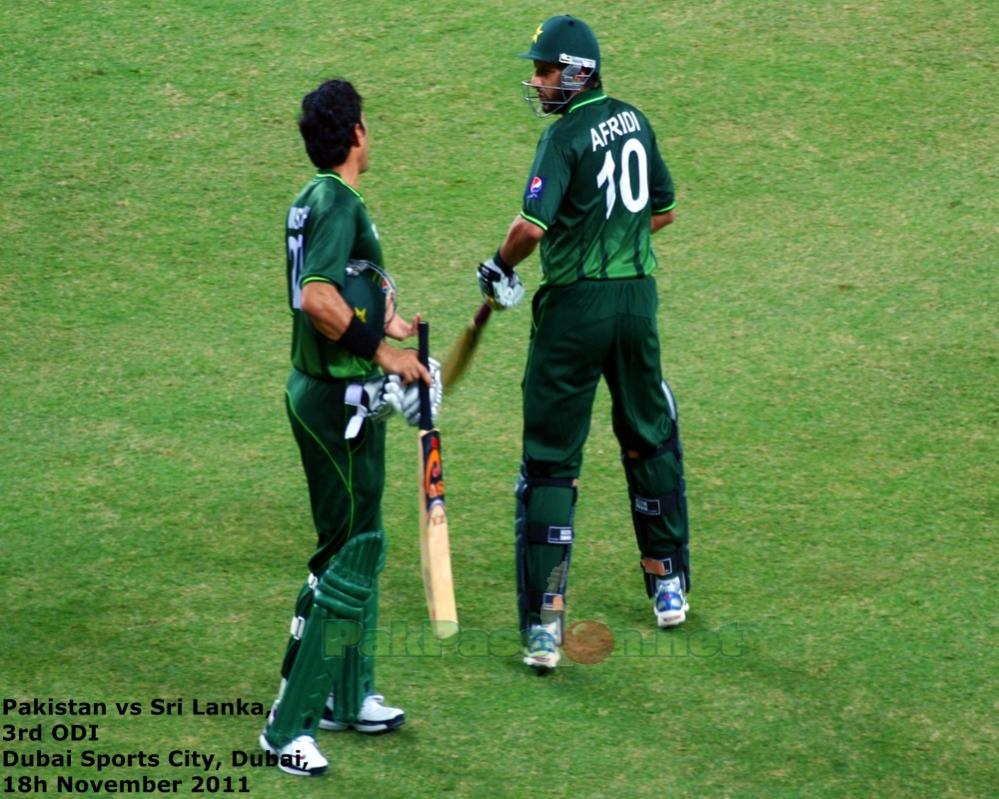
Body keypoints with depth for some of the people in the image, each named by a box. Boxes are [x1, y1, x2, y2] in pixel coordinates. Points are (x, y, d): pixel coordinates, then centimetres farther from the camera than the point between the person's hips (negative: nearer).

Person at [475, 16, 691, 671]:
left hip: (576, 304, -6)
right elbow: (665, 210, 18)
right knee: (649, 440, 22)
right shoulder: (634, 121, 8)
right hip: (639, 295, 6)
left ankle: (545, 623, -8)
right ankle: (670, 586, 31)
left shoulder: (567, 135, -14)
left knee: (551, 461, -2)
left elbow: (533, 225, -25)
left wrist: (500, 269, -8)